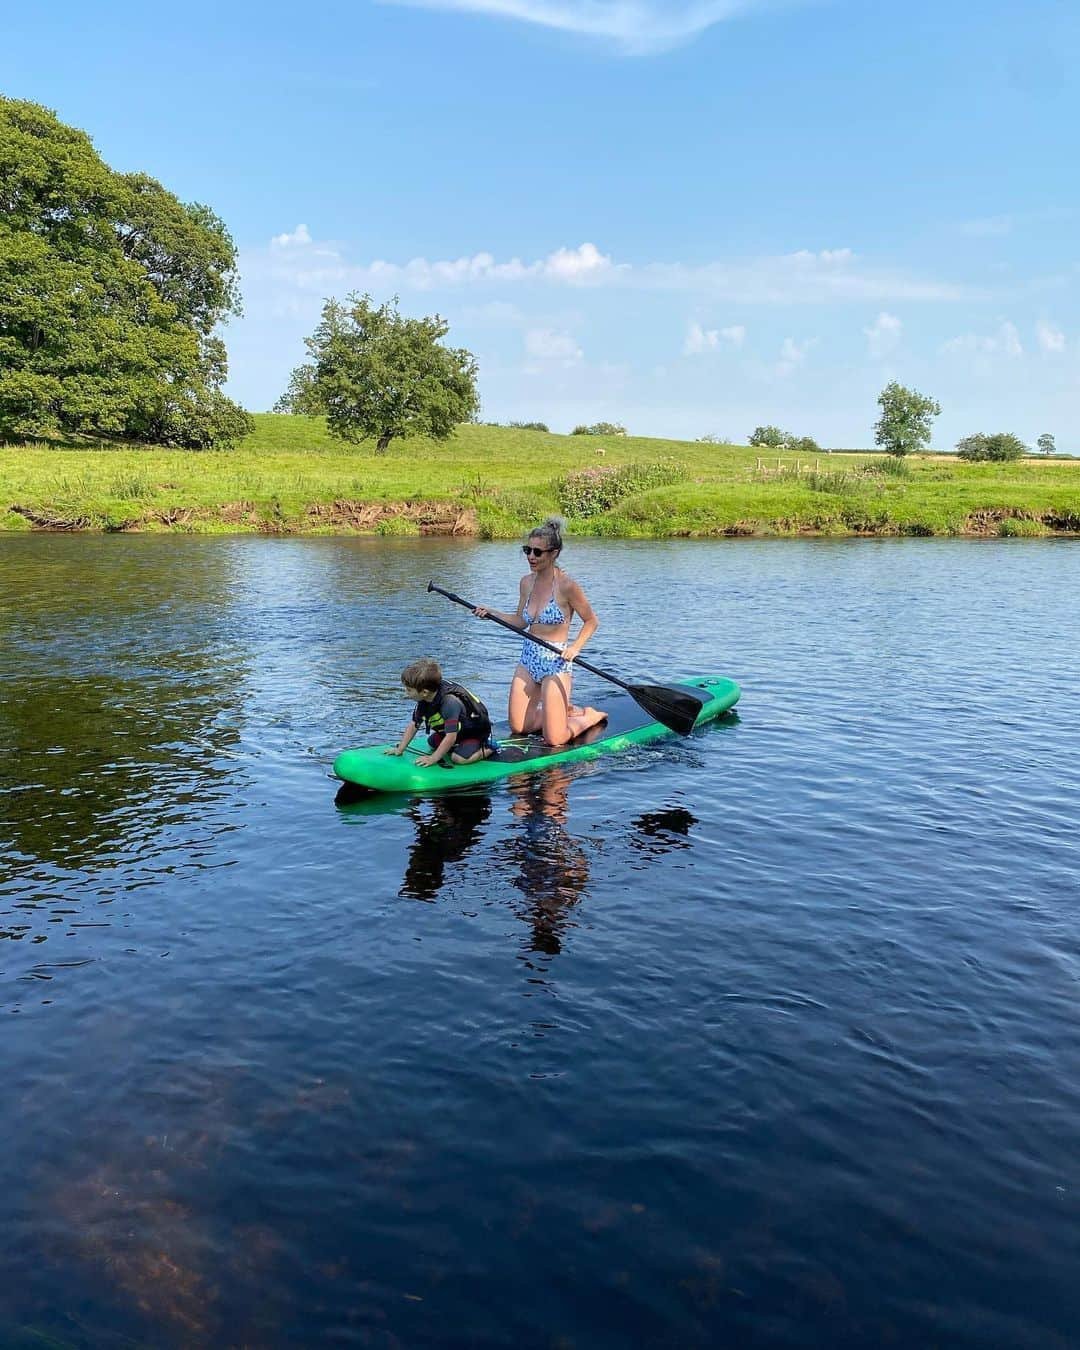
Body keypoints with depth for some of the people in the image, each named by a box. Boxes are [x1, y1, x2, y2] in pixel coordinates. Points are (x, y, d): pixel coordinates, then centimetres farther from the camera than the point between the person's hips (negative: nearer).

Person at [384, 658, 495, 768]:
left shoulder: (450, 702, -39)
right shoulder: (424, 700, -13)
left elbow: (451, 737, -40)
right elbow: (413, 725, -3)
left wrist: (433, 758, -36)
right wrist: (400, 749, -8)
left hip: (476, 731, -9)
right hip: (460, 730, 9)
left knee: (458, 758, -27)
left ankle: (488, 749, -2)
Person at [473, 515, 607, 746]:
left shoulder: (566, 585, -15)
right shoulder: (526, 582, 4)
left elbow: (591, 621, -6)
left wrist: (575, 647, -20)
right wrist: (491, 613, 2)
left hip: (556, 663, -7)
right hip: (528, 659, 7)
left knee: (554, 740, -8)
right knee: (518, 728, 12)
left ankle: (590, 716, 22)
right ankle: (564, 711, 34)